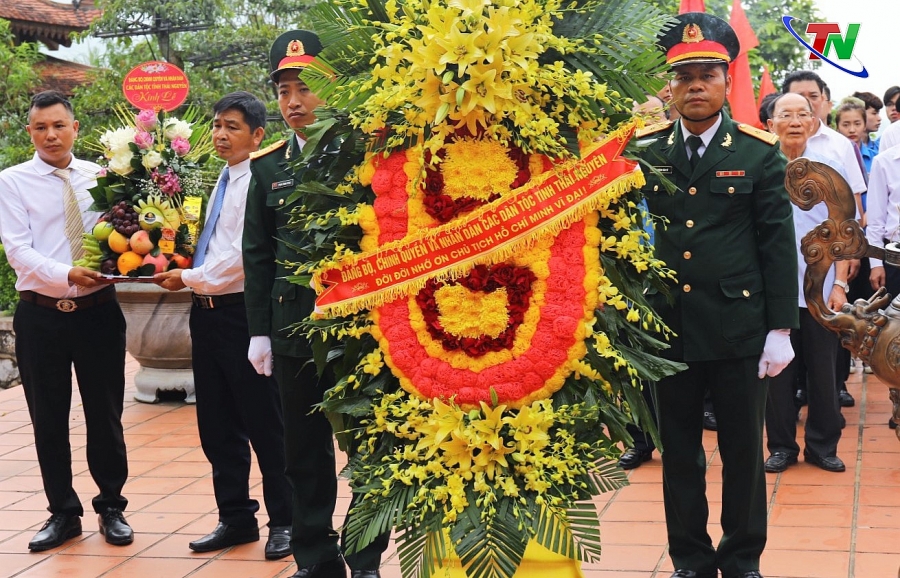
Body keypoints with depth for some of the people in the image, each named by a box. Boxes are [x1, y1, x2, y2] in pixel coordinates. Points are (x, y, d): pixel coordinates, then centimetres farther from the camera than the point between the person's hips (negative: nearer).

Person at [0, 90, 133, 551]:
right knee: (48, 418, 9)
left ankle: (111, 508, 25)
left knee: (106, 414, 9)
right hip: (41, 314, -1)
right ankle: (63, 513, 24)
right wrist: (67, 275, -24)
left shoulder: (100, 177, 4)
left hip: (98, 310, 1)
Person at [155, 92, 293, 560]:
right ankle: (235, 518, 24)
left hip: (243, 311, -8)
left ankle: (283, 521, 13)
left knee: (263, 421, 1)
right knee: (217, 424, 13)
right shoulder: (223, 182, 15)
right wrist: (188, 278, 3)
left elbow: (243, 254, -18)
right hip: (207, 310, 9)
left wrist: (190, 278, -12)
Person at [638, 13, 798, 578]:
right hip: (667, 326, 2)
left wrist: (780, 327, -4)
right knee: (679, 451, 11)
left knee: (743, 450, 9)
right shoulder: (645, 149, 2)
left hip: (739, 327, -1)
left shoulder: (759, 152, -2)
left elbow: (778, 243, -2)